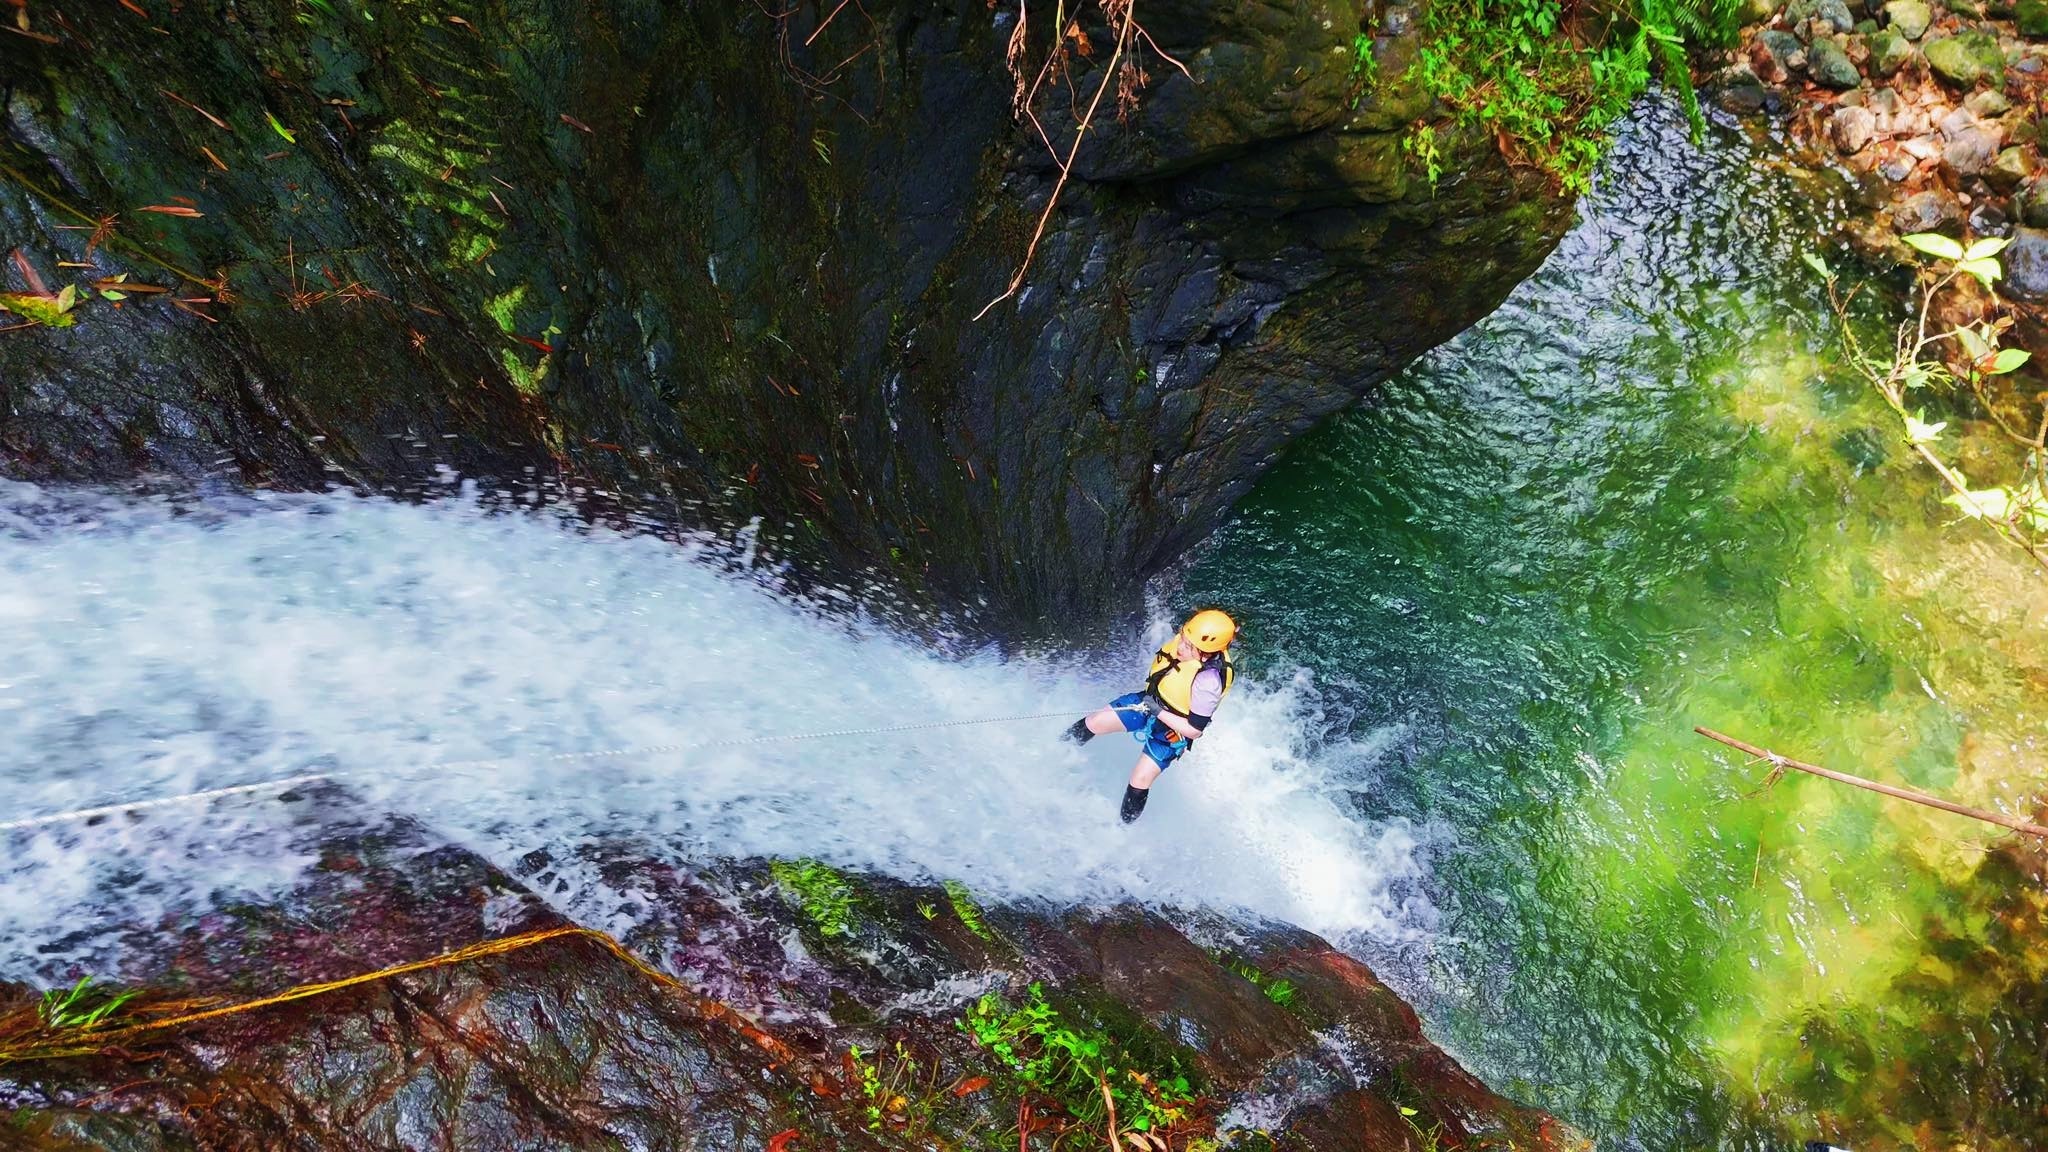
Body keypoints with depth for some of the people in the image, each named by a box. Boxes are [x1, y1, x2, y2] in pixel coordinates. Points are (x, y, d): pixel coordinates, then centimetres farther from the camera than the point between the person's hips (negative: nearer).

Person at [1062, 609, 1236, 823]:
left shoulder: (1208, 681, -38)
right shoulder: (1186, 638, -20)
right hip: (1150, 701, 6)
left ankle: (1125, 826, 24)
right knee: (1094, 722, 5)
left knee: (1140, 781, -4)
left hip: (1172, 729, -6)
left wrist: (1158, 712, -28)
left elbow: (1194, 730, -28)